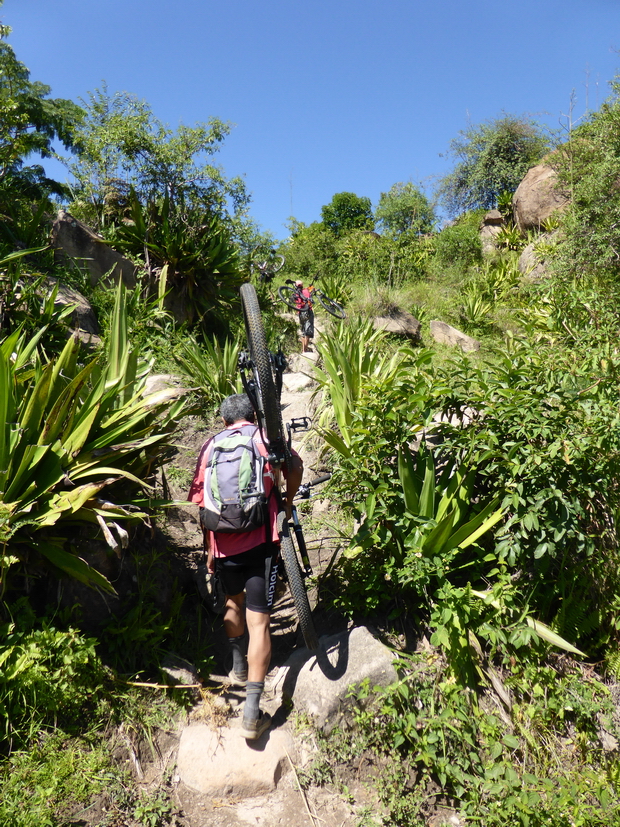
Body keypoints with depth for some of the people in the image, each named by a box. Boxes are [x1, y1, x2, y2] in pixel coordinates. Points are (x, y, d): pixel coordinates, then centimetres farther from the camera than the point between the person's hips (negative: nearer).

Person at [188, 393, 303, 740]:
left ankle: (239, 667, 46)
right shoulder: (263, 436, 2)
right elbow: (295, 465, -15)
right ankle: (253, 714, 0)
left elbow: (203, 504, 11)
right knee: (258, 622, 0)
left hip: (224, 545, 4)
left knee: (234, 600, 30)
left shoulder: (210, 446, 11)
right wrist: (288, 503, 2)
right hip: (260, 542, -4)